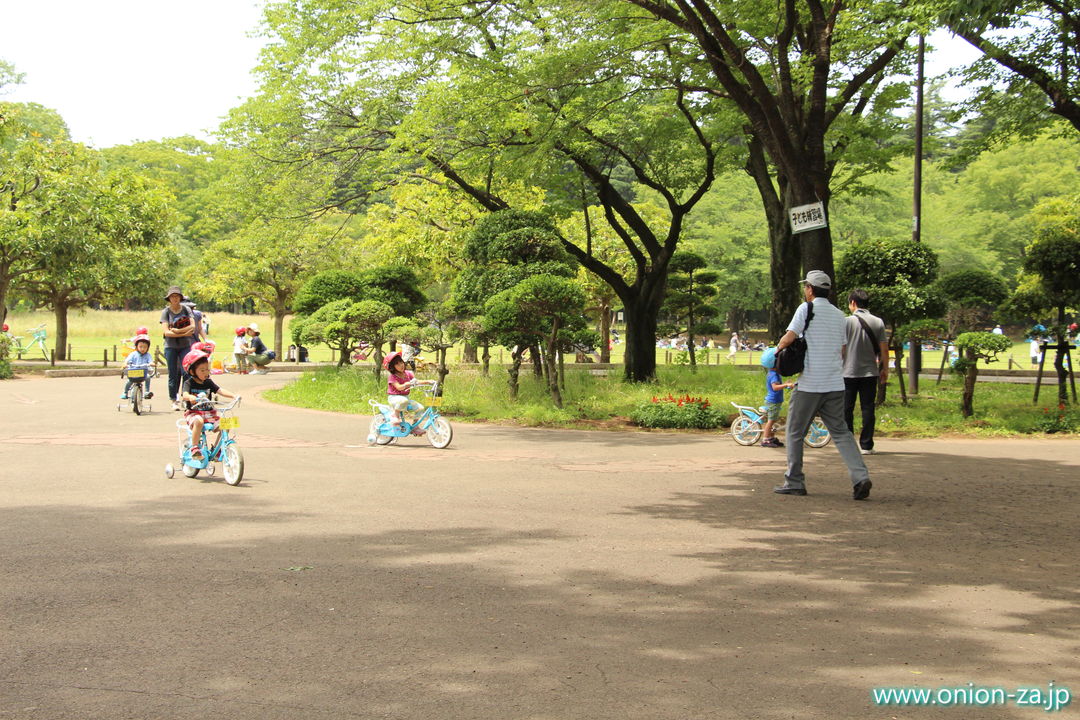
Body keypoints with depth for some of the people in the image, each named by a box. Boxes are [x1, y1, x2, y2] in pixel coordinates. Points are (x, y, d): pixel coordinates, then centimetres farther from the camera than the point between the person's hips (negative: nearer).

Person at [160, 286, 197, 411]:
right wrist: (184, 333, -14)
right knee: (173, 374, 3)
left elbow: (192, 326, -5)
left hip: (185, 345, 0)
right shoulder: (165, 312, 0)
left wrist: (176, 330, -13)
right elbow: (166, 332, -9)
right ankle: (174, 400, 11)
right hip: (171, 346, 0)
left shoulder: (186, 309, 3)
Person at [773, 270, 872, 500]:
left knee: (795, 433, 7)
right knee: (840, 432, 8)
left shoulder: (807, 308, -5)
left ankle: (794, 482, 10)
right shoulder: (839, 315, 13)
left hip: (809, 384, -6)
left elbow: (789, 338, -14)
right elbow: (842, 351, 16)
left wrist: (777, 349, 6)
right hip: (836, 384, 6)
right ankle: (860, 477, -8)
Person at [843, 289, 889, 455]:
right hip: (870, 372, 3)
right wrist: (885, 369, 13)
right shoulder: (878, 322, 2)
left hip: (849, 373, -2)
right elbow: (884, 349, 2)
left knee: (846, 410, 5)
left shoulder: (847, 322, -7)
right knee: (868, 409, 6)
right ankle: (866, 445, 4)